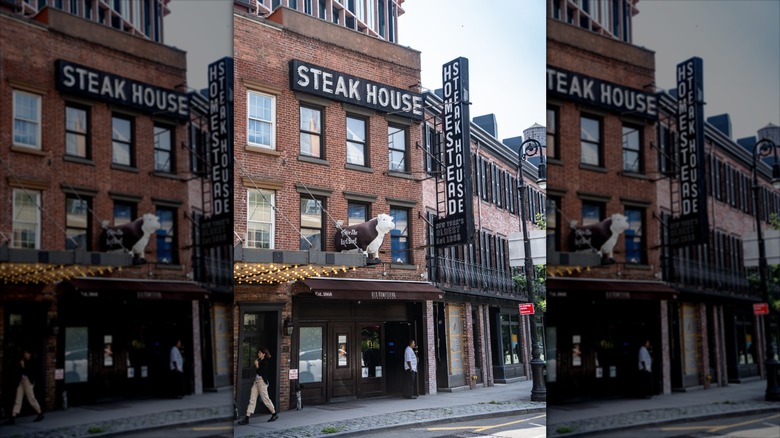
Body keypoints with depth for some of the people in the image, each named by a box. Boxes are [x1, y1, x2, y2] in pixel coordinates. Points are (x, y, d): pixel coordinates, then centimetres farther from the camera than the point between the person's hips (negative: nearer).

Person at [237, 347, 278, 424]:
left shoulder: (266, 362, -11)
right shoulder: (260, 361, 13)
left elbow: (262, 373, -17)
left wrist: (257, 366, -13)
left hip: (262, 381, -9)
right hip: (257, 380, 9)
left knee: (265, 398, -1)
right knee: (252, 399, 3)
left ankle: (274, 414, 16)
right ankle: (247, 418, 1)